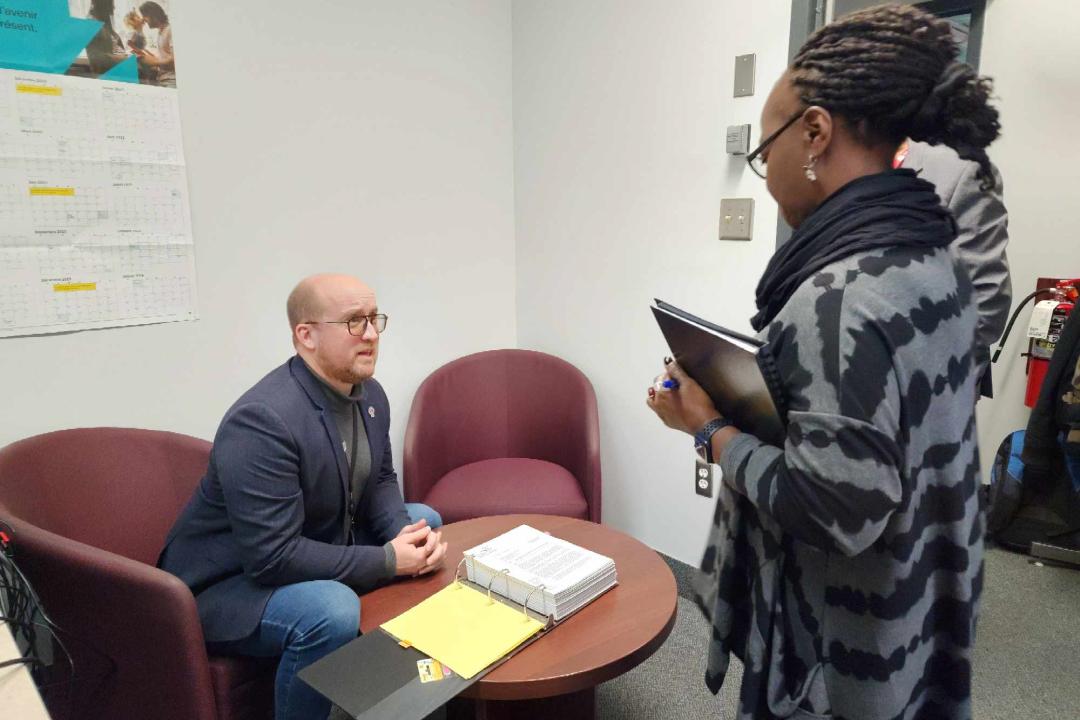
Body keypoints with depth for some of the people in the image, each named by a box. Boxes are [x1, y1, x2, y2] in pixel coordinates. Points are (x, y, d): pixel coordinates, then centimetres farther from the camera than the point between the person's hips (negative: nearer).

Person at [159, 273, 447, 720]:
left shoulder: (369, 394, -4)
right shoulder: (261, 421, -31)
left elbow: (379, 482, 7)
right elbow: (273, 557, -32)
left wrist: (405, 534, -14)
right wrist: (387, 561, -26)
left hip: (318, 549, 9)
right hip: (230, 583, -9)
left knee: (424, 521, 9)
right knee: (333, 611, -36)